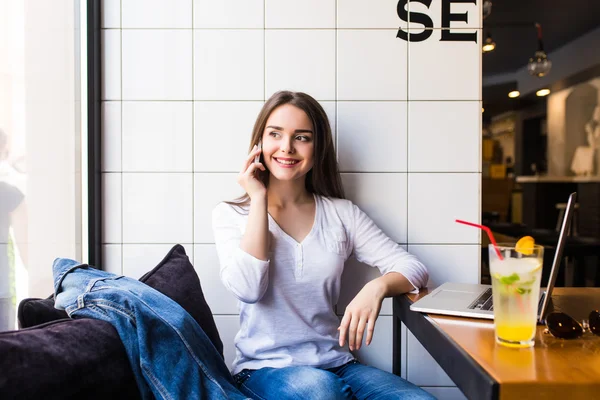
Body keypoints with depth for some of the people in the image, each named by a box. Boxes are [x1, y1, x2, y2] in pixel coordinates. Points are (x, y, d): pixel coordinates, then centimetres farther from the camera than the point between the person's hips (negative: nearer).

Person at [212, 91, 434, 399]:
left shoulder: (341, 213, 5)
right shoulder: (230, 214, 1)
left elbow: (414, 268, 0)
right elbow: (247, 289, -16)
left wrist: (378, 286, -23)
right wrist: (258, 200, -12)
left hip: (335, 364, 2)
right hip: (264, 368, -2)